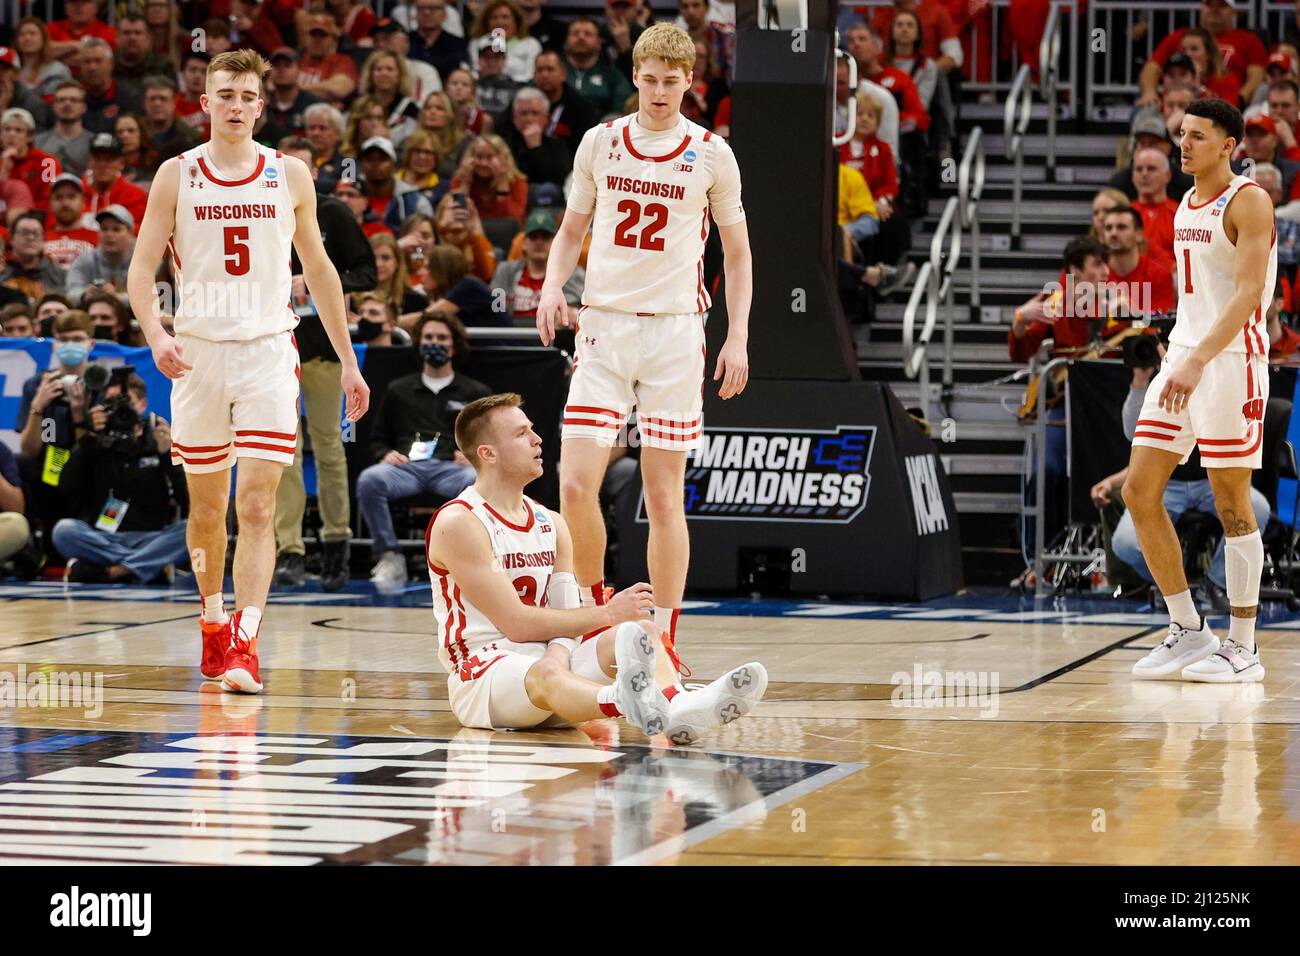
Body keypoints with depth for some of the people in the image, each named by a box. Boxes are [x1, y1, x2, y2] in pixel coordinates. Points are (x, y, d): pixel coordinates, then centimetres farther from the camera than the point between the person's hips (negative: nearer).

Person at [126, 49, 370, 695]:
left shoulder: (290, 176, 4)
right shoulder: (177, 175, 2)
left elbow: (319, 271, 13)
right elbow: (142, 269, 0)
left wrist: (348, 362, 12)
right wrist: (155, 334, -20)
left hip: (268, 352, -1)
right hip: (197, 352, 1)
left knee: (257, 506, -13)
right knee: (206, 505, 12)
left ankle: (245, 644, -19)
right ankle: (213, 623, 32)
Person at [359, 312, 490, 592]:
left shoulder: (476, 393, 24)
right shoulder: (398, 390, 29)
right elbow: (377, 439, 28)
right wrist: (385, 454, 4)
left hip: (451, 467, -1)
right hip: (406, 464, 1)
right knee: (369, 480, -35)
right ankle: (388, 556, -30)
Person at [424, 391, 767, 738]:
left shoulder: (552, 524, 16)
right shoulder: (458, 523, -9)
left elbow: (564, 616, 7)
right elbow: (516, 624, -15)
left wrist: (558, 652, -18)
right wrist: (608, 613, -13)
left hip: (547, 659, 7)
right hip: (481, 675, -7)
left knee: (638, 632, -20)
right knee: (545, 676, -40)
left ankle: (677, 709, -56)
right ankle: (627, 703, -77)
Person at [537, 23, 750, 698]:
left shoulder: (711, 154, 1)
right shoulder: (601, 142, 6)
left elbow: (737, 251, 9)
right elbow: (572, 229, 17)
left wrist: (738, 338, 0)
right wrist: (552, 285, -2)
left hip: (675, 330, -1)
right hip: (604, 326, 1)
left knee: (665, 497, 0)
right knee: (576, 484, -11)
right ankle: (595, 612, 11)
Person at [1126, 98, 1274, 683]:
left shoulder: (1248, 202, -10)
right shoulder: (1185, 207, 15)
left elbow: (1249, 294, -21)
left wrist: (1200, 361, -32)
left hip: (1232, 360, -8)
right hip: (1184, 358, 8)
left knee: (1231, 503, -3)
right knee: (1139, 491, 2)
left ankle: (1243, 649, 5)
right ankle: (1188, 632, 10)